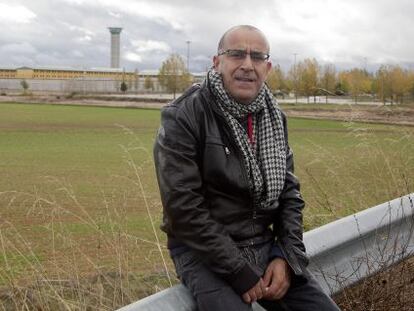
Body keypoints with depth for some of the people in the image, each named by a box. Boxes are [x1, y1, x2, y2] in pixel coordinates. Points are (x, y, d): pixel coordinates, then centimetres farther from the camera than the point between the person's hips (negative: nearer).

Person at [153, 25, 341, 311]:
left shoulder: (274, 117, 7)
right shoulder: (183, 118, -13)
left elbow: (289, 191, 11)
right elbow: (184, 208, -18)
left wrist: (287, 256, -5)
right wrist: (241, 273, -19)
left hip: (265, 245, 6)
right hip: (204, 253, -5)